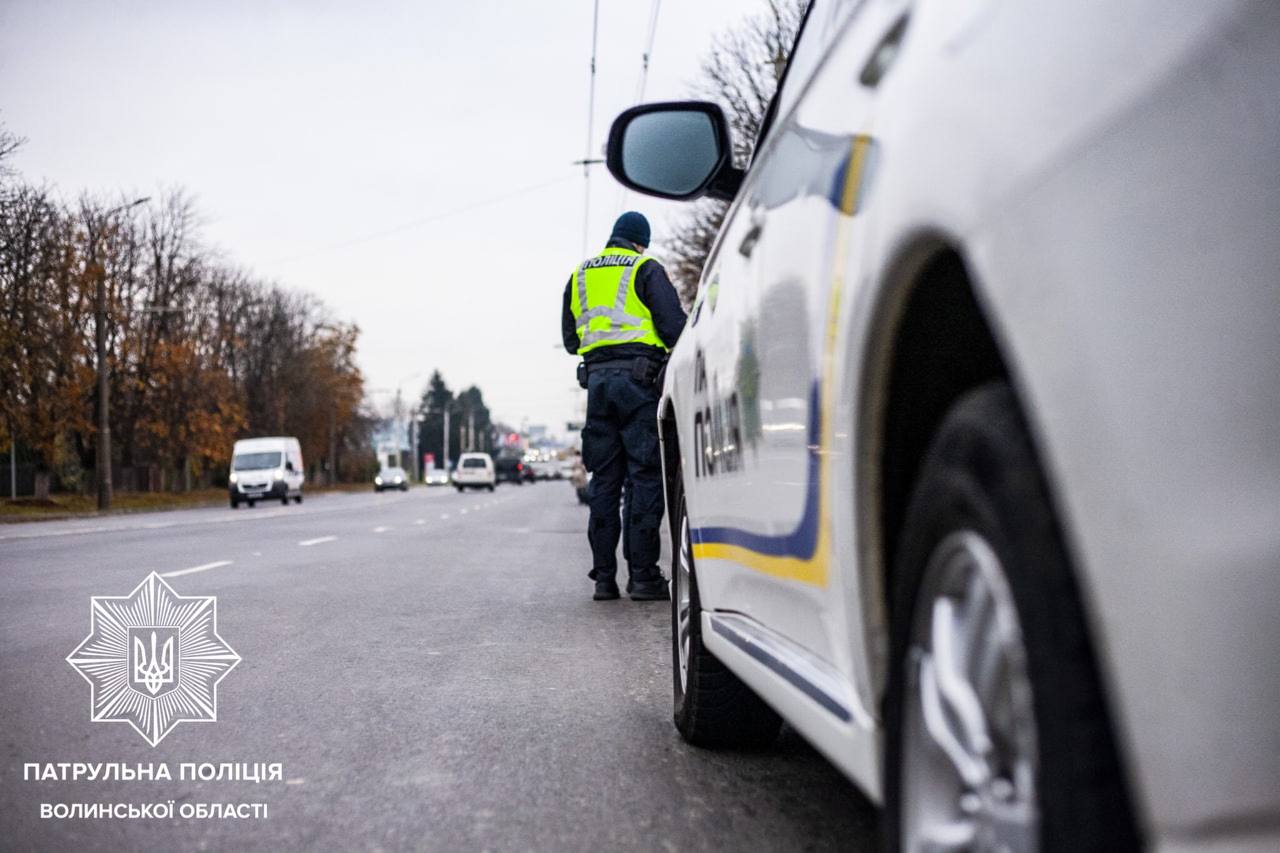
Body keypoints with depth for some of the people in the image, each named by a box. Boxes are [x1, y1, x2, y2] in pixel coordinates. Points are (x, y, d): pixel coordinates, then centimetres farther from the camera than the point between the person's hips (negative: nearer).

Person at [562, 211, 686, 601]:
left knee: (603, 478, 8)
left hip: (597, 379, 5)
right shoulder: (646, 269, 1)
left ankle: (603, 576, 7)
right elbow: (674, 326, -7)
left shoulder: (580, 275, 18)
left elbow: (570, 338, 20)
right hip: (638, 378, -5)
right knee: (645, 477, -4)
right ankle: (643, 575, -6)